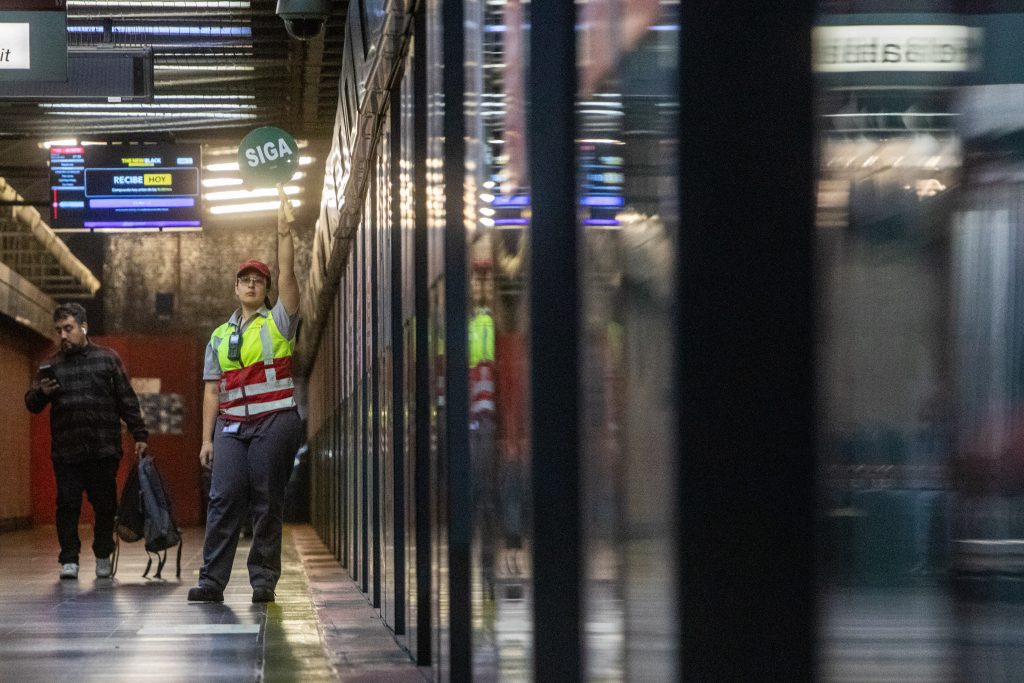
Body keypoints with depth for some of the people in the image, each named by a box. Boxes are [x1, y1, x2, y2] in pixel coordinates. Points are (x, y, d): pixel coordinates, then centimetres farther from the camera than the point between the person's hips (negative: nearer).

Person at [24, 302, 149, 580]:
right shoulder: (52, 365, 12)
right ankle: (69, 559, 3)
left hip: (104, 450, -1)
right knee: (67, 504, -3)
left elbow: (127, 400, 8)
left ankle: (103, 557, 20)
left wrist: (139, 434, 3)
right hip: (66, 451, 1)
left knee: (105, 505, 4)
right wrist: (41, 393, -12)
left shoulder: (107, 359, 8)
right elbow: (31, 404, 11)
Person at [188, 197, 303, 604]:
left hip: (274, 421, -3)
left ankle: (264, 580, 2)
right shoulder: (220, 336, 17)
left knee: (267, 504, -2)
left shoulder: (278, 323, 8)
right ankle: (212, 580, -8)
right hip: (231, 425, 3)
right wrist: (207, 438, 9)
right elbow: (212, 390, 16)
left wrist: (284, 233, -11)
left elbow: (287, 275, -6)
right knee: (223, 499, -6)